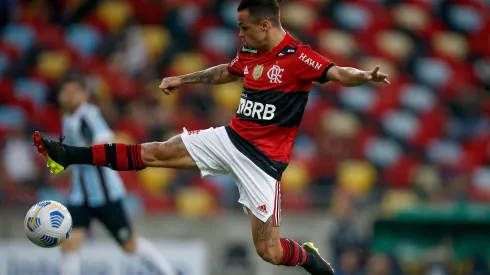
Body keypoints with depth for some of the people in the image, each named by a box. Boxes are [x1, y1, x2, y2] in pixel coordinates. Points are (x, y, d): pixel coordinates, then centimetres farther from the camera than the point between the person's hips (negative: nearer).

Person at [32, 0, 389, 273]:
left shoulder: (298, 57, -17)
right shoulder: (249, 53, 7)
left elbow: (337, 73, -31)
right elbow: (224, 73, 28)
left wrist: (364, 76, -53)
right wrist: (183, 80, 39)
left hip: (263, 160, -7)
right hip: (230, 139, 7)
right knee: (154, 153, 5)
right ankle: (68, 156, 10)